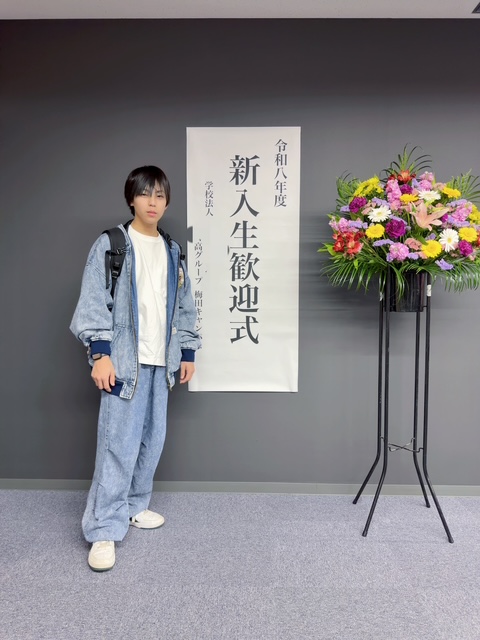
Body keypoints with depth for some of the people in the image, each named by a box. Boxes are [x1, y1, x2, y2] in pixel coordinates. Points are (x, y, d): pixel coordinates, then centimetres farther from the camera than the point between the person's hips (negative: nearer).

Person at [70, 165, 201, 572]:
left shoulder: (173, 251, 13)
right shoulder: (111, 244, -2)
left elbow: (184, 306, 15)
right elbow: (94, 302, -8)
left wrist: (187, 352, 12)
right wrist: (100, 353, -15)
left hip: (161, 361, 6)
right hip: (125, 359, -5)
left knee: (153, 439, 12)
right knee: (119, 443, -6)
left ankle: (135, 506, 30)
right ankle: (104, 530, 5)